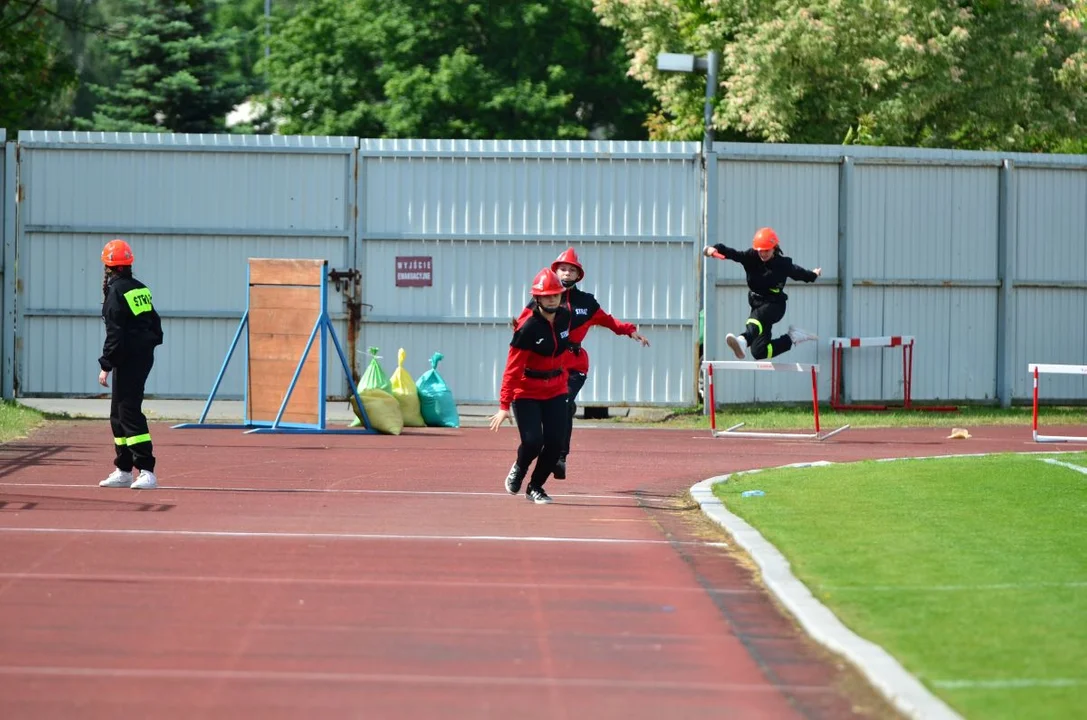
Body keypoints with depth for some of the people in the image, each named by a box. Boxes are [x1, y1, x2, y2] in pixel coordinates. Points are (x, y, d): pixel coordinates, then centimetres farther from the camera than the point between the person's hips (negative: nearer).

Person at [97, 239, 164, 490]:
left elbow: (115, 334, -16)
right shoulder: (141, 289, 12)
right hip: (145, 356, 9)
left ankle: (147, 472, -18)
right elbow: (155, 323, 15)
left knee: (129, 413, -10)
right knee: (119, 414, 16)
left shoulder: (116, 292, -12)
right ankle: (123, 471, 21)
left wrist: (105, 366, -14)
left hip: (128, 359, -9)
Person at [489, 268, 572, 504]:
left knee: (555, 444, -4)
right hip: (527, 391, -5)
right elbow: (513, 368, -21)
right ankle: (518, 468, 20)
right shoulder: (528, 327, -21)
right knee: (533, 442, -16)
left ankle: (535, 488, 18)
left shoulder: (564, 317, -3)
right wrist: (504, 406, -23)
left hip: (555, 391, 5)